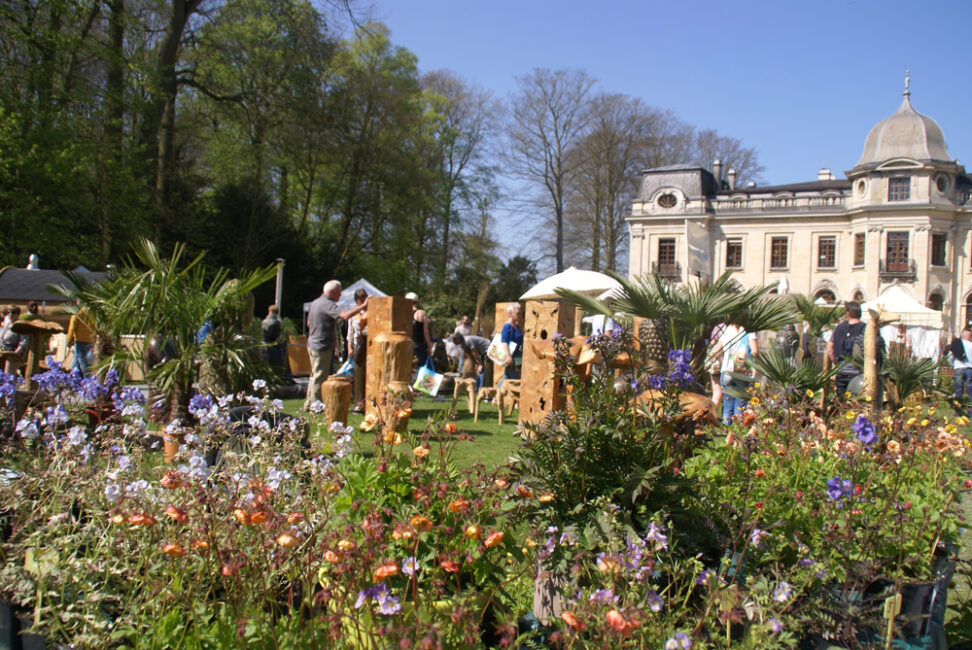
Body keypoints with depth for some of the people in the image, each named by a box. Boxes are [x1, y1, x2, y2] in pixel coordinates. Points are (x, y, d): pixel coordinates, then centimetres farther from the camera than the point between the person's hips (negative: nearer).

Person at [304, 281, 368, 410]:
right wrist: (363, 306, -30)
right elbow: (345, 315, -33)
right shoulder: (327, 304, -18)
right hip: (322, 346, -10)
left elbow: (309, 323, 23)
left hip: (312, 344, 10)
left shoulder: (315, 303, 13)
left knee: (315, 375, 18)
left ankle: (308, 404, 26)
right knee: (320, 377, -2)